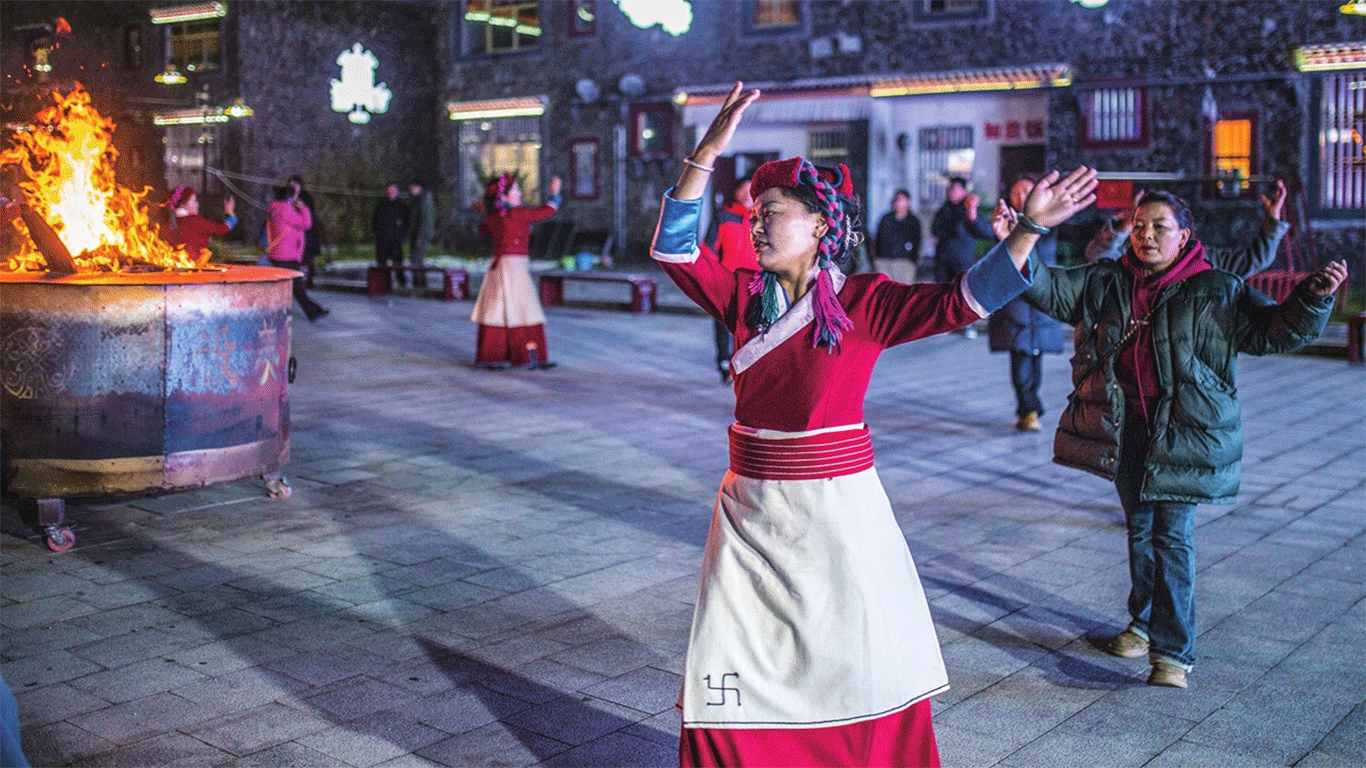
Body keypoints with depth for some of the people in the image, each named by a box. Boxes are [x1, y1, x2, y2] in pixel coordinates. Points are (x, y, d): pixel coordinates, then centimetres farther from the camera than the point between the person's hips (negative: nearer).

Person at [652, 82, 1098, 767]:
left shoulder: (866, 302, -7)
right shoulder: (744, 296, 3)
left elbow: (962, 300, -17)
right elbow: (674, 250, -9)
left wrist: (1030, 227, -26)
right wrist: (706, 156, -17)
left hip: (835, 508, -3)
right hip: (750, 509, 3)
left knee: (868, 670, 9)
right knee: (730, 682, 6)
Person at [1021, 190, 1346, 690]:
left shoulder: (1214, 292, -5)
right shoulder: (1106, 283, 5)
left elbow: (1274, 332, -7)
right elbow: (1048, 289, 7)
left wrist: (1312, 298, -24)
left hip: (1184, 434, -4)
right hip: (1126, 430, 4)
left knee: (1172, 536, -7)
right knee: (1139, 528, 17)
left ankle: (1173, 651, -2)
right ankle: (1145, 622, 35)